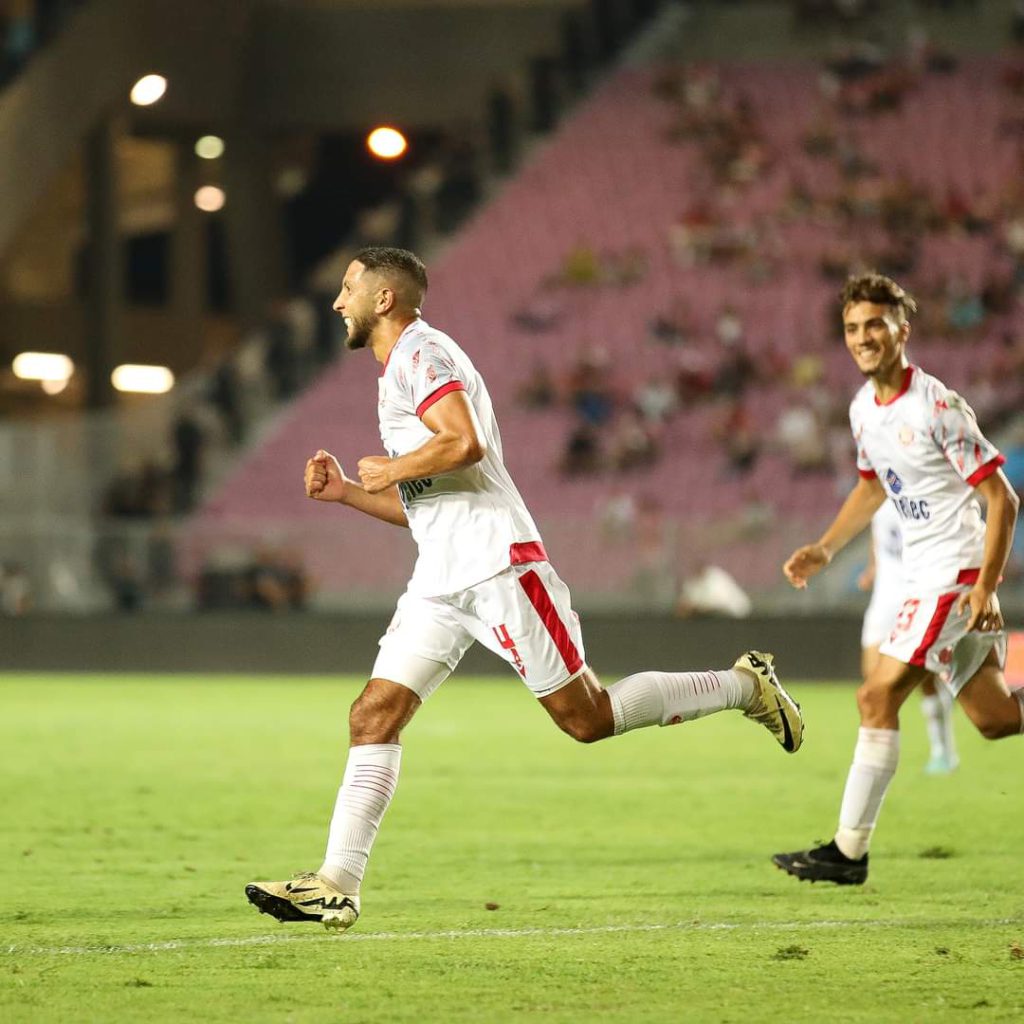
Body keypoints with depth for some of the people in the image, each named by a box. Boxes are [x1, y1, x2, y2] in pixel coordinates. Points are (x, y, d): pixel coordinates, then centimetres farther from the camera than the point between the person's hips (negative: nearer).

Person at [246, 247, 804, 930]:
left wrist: (391, 470, -9)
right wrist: (347, 491, 17)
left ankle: (744, 686, 11)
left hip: (496, 565, -9)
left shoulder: (420, 352, -7)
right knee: (375, 715, -3)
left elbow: (465, 443, -24)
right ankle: (337, 885, -8)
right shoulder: (399, 373, 24)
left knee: (587, 717, -5)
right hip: (443, 583, 9)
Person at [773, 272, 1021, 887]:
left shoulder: (938, 408, -17)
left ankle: (849, 853, -10)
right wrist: (825, 549, 16)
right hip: (924, 575, 8)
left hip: (958, 574, -8)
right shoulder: (864, 408, 8)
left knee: (878, 697, -13)